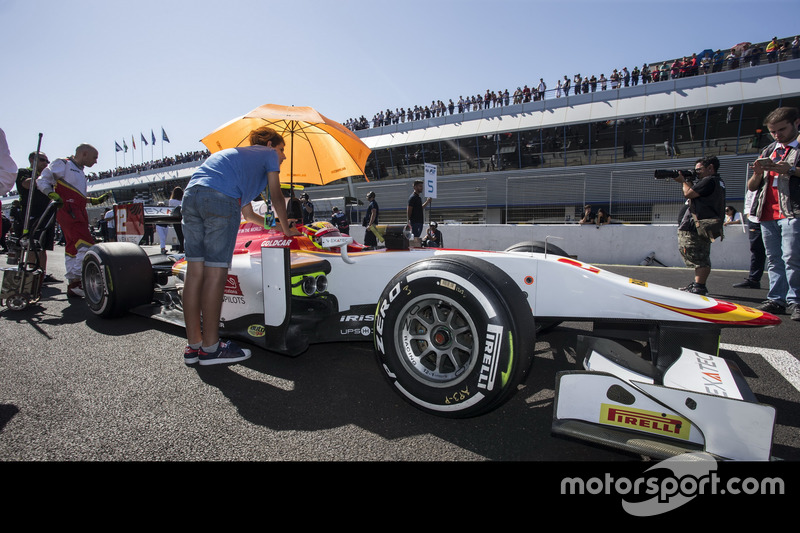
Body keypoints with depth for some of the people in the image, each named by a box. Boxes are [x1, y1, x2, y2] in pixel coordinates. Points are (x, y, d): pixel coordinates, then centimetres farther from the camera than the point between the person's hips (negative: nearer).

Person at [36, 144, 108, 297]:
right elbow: (42, 181, -4)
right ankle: (76, 281, -22)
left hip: (79, 212, 9)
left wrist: (95, 200, 23)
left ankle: (72, 286, 10)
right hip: (67, 210, -9)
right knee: (86, 244, -21)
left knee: (72, 247, 8)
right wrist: (53, 194, -20)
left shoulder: (80, 171, 27)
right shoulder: (63, 164, 1)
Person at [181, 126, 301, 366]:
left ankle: (193, 345, 12)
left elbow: (248, 214, 42)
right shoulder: (268, 154, 22)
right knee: (216, 272, -7)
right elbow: (276, 197, 19)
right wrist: (286, 228, 31)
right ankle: (210, 347, -1)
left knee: (195, 271, 6)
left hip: (190, 195, 8)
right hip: (221, 198, -8)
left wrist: (276, 225, 50)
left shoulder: (240, 156, 41)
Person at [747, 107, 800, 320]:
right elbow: (751, 187, 18)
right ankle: (777, 299, 9)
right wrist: (758, 173, -2)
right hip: (767, 213, 5)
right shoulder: (768, 152, 22)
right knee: (773, 260, 5)